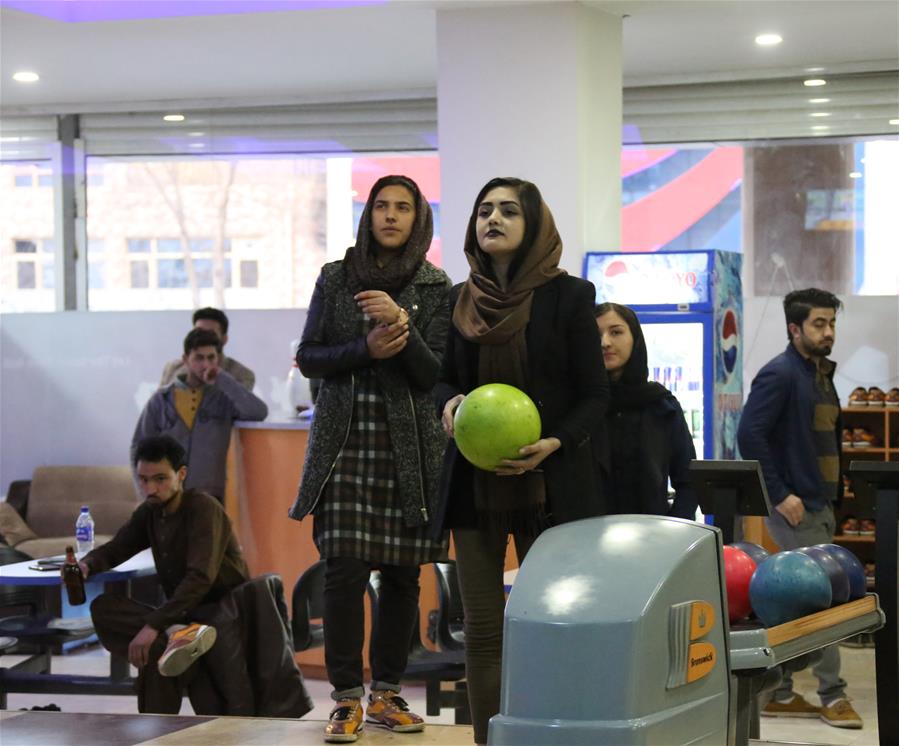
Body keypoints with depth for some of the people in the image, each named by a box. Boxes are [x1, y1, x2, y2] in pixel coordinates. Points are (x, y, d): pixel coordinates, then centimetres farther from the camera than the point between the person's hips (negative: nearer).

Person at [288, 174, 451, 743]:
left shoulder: (435, 288, 4)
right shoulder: (335, 278, 7)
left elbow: (436, 375, -3)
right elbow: (309, 358, 5)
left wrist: (402, 326, -19)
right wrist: (366, 349, -11)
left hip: (410, 445, 0)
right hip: (345, 442, 0)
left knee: (403, 573, 3)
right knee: (345, 571, -8)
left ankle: (387, 693, 15)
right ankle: (347, 698, 0)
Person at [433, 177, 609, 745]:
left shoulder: (569, 296, -3)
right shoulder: (461, 299, 9)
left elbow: (594, 394, -1)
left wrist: (554, 443, -17)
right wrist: (450, 402, -6)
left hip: (546, 485, -4)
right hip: (475, 482, 4)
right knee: (482, 628, 4)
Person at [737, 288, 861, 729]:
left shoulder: (821, 374, 15)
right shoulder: (780, 374, -13)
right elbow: (749, 435, -21)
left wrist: (835, 491, 14)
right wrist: (780, 494, -20)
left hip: (819, 505, 9)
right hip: (795, 507, -9)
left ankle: (779, 693, 17)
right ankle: (831, 695, 0)